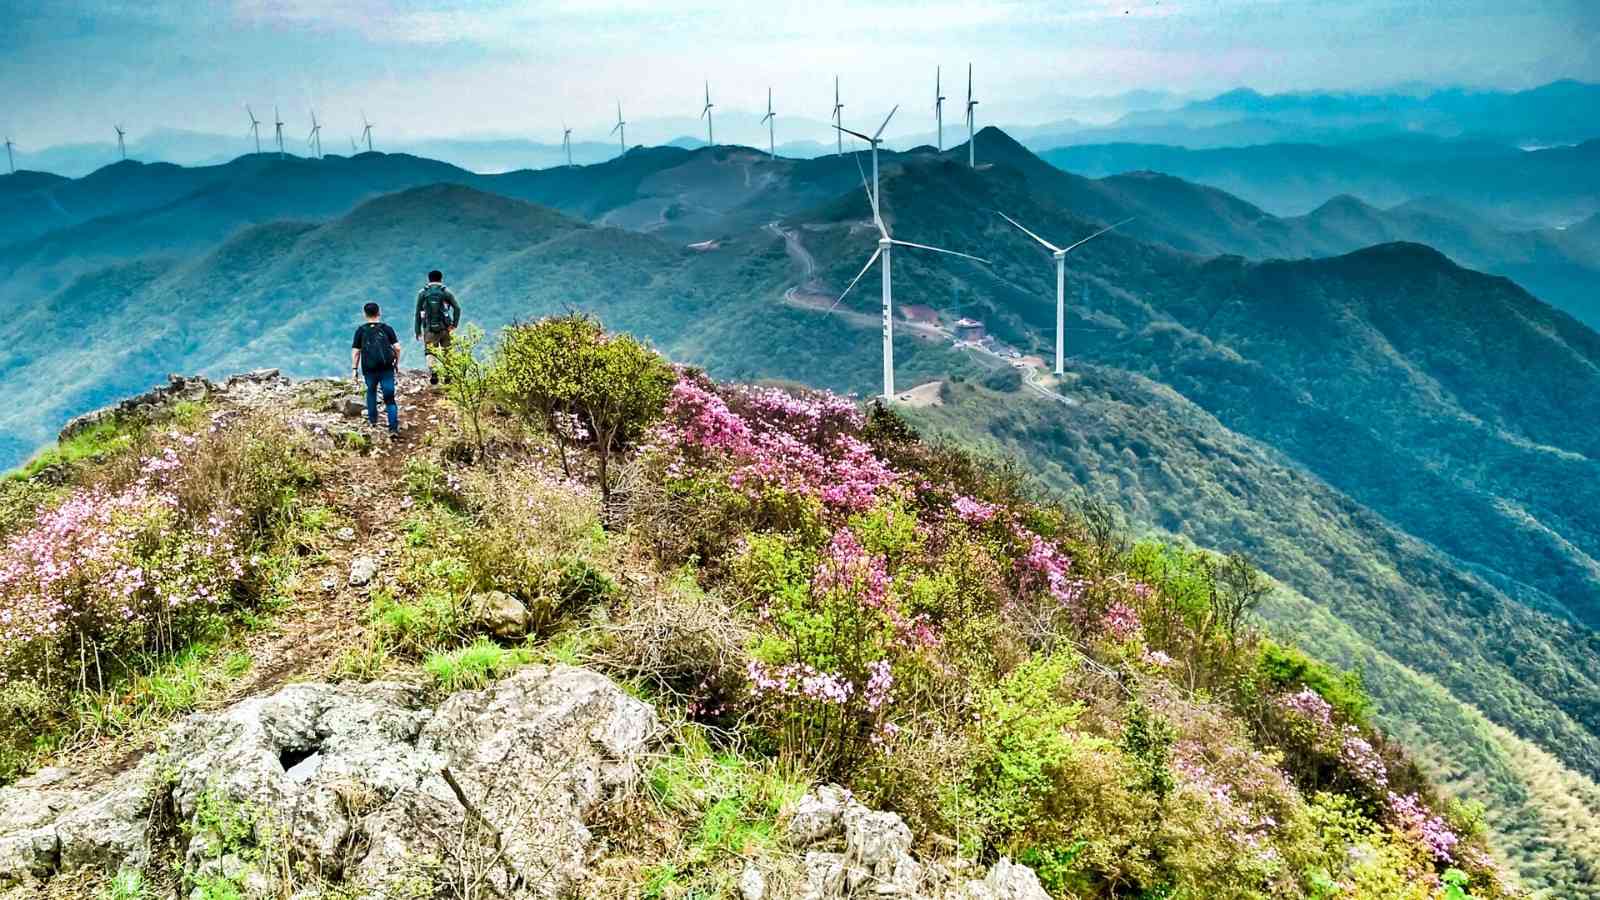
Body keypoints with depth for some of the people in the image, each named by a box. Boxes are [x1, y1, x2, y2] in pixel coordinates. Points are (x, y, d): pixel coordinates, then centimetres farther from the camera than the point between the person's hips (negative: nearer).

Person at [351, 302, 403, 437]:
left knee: (371, 391, 28)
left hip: (369, 368, 1)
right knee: (389, 398, 0)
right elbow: (397, 347, -2)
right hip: (387, 368, -1)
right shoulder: (387, 328, 4)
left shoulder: (361, 330, 5)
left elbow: (355, 351, 1)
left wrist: (354, 370, 4)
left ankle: (372, 419, 33)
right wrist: (397, 362, 11)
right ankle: (394, 427, -10)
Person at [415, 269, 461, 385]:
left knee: (430, 352, 1)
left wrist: (418, 331, 7)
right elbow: (457, 308, -5)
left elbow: (418, 313, 3)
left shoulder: (422, 293, 4)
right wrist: (454, 324, -4)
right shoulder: (446, 292, 3)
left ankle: (433, 374, -20)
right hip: (445, 327, 0)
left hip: (429, 328, 0)